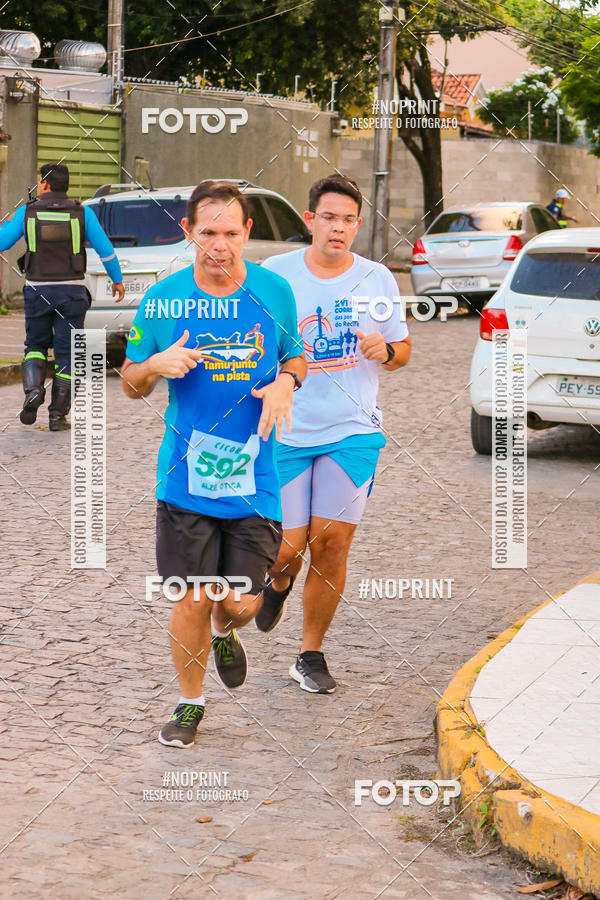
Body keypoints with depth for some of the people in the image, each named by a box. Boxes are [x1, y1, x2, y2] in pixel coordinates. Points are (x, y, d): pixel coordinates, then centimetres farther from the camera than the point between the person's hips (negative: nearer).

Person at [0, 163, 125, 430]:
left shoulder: (27, 212, -2)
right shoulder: (82, 213, -1)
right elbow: (105, 249, 1)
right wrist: (117, 280, 14)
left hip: (38, 291, 0)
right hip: (72, 292, 0)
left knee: (36, 345, 19)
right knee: (66, 353, 7)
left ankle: (33, 388, -8)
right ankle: (58, 415, 5)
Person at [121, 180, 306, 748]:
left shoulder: (274, 292, 0)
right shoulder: (161, 301, -3)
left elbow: (295, 357, 16)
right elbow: (131, 385, 7)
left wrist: (285, 382, -7)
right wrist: (156, 365, -16)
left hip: (254, 477, 1)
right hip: (186, 476, -1)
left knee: (241, 603, 0)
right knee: (191, 598, 1)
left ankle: (224, 633, 38)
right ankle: (190, 701, 26)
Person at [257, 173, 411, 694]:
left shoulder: (377, 279, 4)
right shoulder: (275, 274, -1)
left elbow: (403, 350, 14)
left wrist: (385, 351, -9)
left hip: (353, 431, 1)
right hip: (286, 431, -1)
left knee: (332, 542, -5)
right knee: (287, 548, -4)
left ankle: (311, 655, 13)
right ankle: (280, 581, 36)